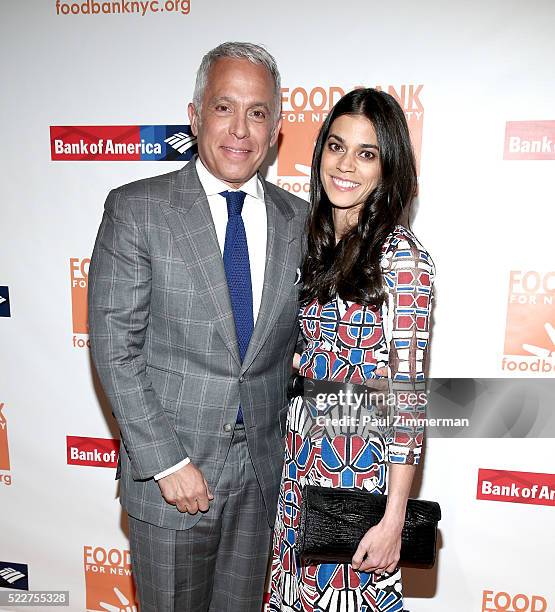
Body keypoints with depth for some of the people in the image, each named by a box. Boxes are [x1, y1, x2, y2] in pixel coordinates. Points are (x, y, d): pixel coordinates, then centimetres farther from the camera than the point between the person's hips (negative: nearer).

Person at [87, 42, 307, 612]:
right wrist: (168, 462, -14)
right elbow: (115, 348, -12)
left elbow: (297, 337, 7)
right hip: (169, 468, -3)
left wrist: (294, 447, 3)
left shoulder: (297, 218, 1)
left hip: (263, 464, 4)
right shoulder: (136, 209, -10)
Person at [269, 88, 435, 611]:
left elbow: (408, 392, -17)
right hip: (301, 457, 6)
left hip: (361, 466, -6)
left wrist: (393, 517, -16)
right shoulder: (315, 239, 4)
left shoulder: (400, 255, -15)